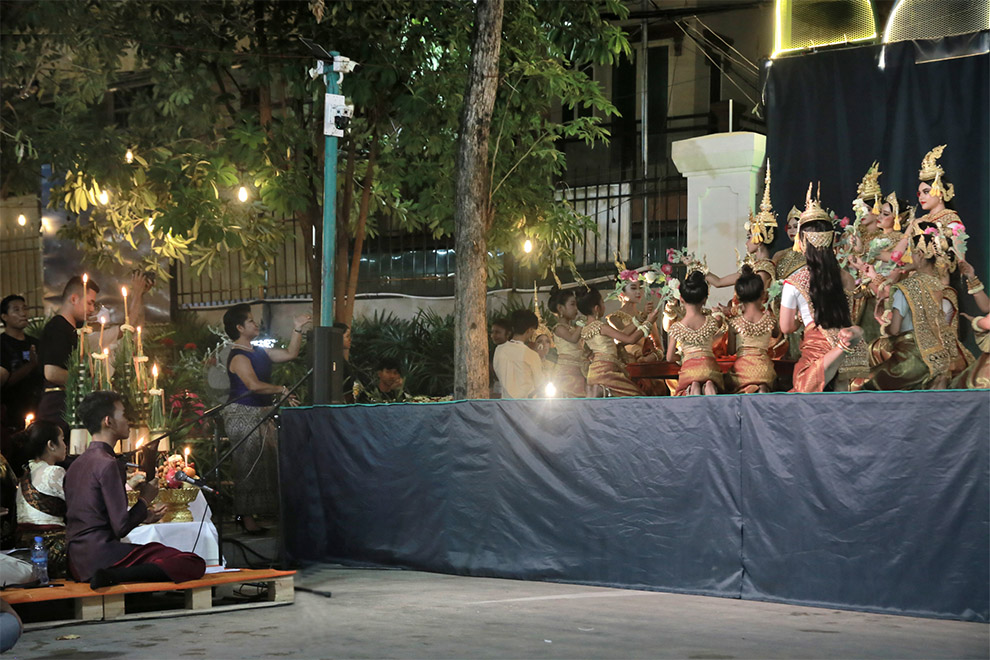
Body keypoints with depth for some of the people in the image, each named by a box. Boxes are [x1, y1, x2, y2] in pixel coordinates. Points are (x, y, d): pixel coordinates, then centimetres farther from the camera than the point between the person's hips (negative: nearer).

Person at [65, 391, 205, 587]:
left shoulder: (76, 464, 15)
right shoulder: (108, 464, -13)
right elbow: (121, 528, -17)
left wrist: (143, 515, 25)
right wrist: (144, 501, 1)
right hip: (101, 554, -9)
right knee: (194, 563, -16)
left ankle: (108, 575, 7)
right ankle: (113, 576, -21)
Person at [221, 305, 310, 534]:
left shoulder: (258, 352, 14)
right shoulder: (238, 357, -15)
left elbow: (289, 354, 18)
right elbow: (254, 385, -28)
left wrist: (297, 329, 11)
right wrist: (281, 390, -17)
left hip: (261, 413, 10)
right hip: (243, 414, -10)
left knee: (262, 466, 9)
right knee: (249, 466, -8)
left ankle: (249, 514, 13)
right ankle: (246, 517, -5)